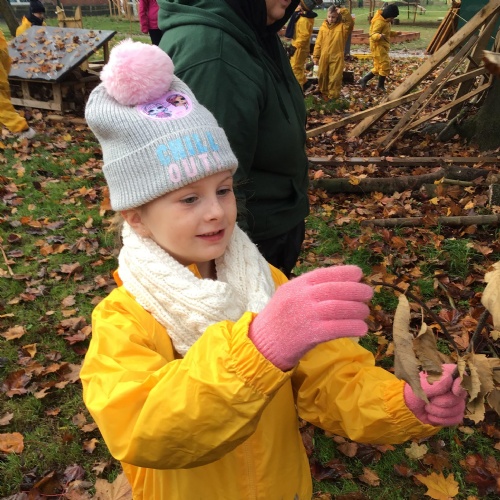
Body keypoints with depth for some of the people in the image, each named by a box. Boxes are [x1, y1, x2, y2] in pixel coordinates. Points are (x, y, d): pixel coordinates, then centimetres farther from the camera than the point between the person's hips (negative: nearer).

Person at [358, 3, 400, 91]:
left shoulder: (386, 21, 13)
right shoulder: (379, 22, -18)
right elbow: (373, 35, -26)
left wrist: (395, 33, 23)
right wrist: (379, 36, -45)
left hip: (382, 47, 10)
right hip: (378, 47, -10)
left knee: (378, 68, 12)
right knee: (385, 66, -8)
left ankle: (363, 80, 15)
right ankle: (380, 86, 3)